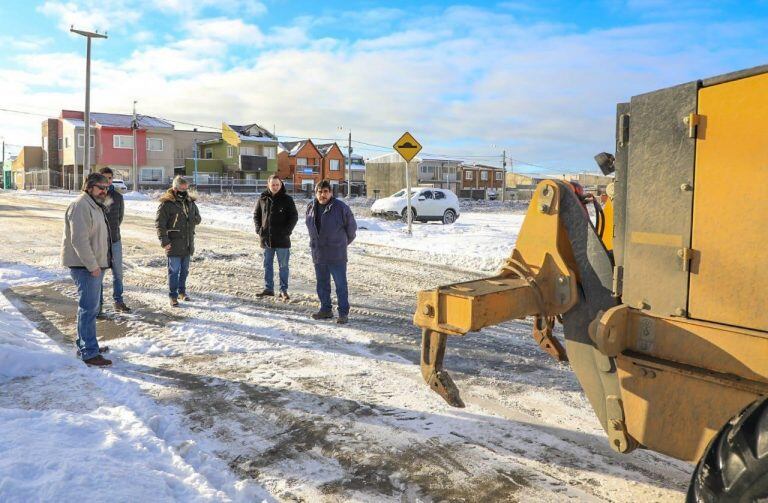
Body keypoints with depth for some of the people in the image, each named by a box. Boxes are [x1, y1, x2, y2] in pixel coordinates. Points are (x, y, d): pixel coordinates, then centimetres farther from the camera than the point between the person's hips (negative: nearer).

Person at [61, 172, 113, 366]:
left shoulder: (97, 206, 17)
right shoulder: (80, 206, -16)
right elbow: (79, 240, -23)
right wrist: (92, 265, -23)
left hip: (95, 265, 11)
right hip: (84, 266, -11)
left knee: (91, 307, 18)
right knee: (88, 308, -8)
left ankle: (84, 345, 30)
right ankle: (89, 353, -4)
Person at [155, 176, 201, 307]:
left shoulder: (190, 202, 9)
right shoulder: (166, 204, -11)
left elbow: (198, 219, 17)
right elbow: (159, 224, -13)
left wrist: (191, 218, -6)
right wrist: (164, 242, -17)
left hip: (187, 244, 6)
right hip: (174, 245, -6)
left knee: (185, 270, 16)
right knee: (174, 270, 0)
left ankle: (182, 291, 32)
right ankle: (173, 296, 9)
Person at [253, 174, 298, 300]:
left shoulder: (287, 199, -4)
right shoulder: (263, 198, 5)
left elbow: (294, 216, -3)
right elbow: (256, 214, 14)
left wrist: (287, 231, -12)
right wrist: (259, 229, 1)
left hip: (282, 239, -3)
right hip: (266, 238, 4)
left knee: (283, 266, 2)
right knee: (267, 265, 12)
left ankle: (284, 290, 9)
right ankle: (268, 288, 23)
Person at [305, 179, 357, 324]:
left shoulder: (341, 207, -11)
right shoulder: (311, 207, 5)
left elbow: (351, 227, -1)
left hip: (337, 255, -5)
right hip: (318, 254, 6)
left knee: (341, 284, -1)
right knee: (322, 284, 15)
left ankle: (343, 313, 6)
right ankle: (325, 309, 27)